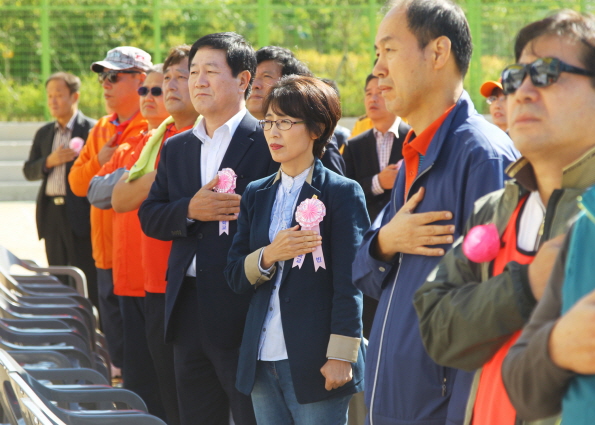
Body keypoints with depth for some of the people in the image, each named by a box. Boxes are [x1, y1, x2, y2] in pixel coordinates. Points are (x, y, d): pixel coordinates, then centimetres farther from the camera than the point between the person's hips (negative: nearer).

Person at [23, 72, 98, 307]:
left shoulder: (92, 130, -3)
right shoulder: (43, 134, 17)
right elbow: (28, 171, 12)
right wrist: (49, 162, -6)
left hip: (80, 214, -6)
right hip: (52, 214, 6)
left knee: (87, 282, -6)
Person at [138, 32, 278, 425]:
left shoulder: (269, 143, -4)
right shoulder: (176, 148, 16)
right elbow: (149, 217, 10)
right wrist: (189, 210, -6)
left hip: (244, 314, -6)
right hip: (189, 312, 6)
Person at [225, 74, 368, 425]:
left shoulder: (342, 193, -4)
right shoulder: (257, 194, 14)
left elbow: (349, 281, -8)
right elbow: (235, 276, 10)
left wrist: (341, 356, -14)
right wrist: (269, 255, -11)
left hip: (316, 363, -5)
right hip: (262, 362, 6)